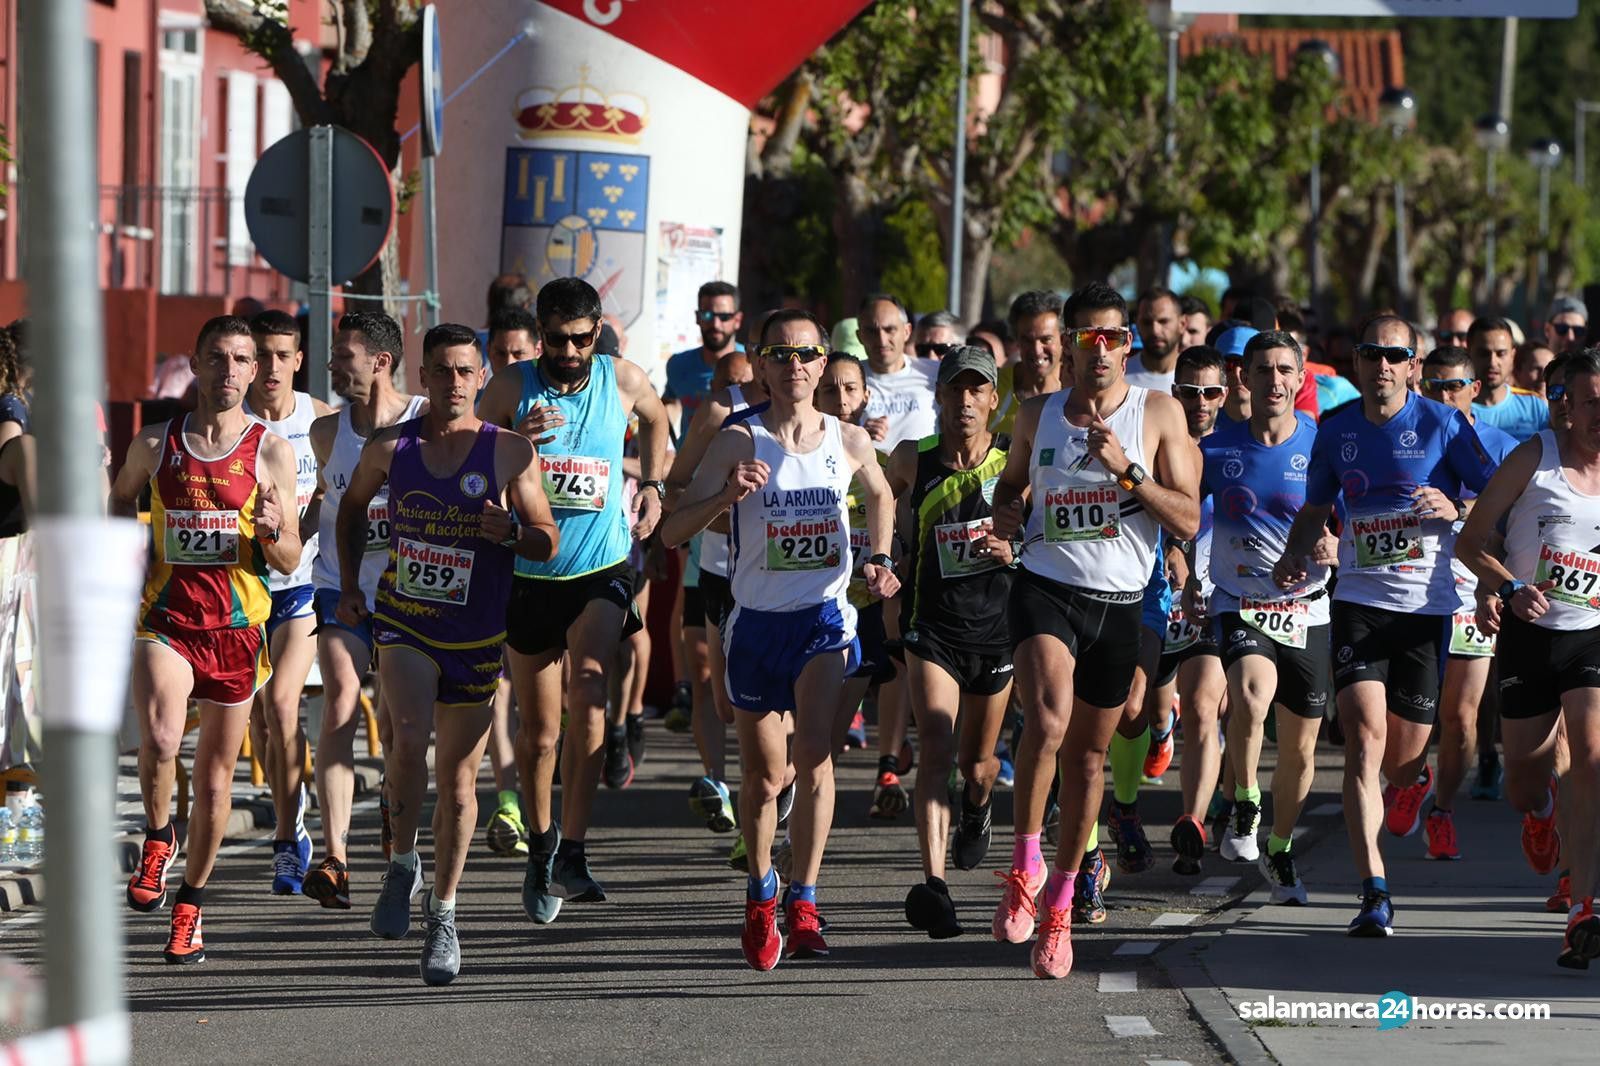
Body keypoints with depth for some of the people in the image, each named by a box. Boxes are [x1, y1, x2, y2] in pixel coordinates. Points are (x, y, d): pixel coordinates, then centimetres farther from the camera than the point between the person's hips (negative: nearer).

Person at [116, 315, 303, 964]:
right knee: (159, 742, -26)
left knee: (215, 775, 8)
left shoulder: (271, 452, 0)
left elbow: (288, 563, 3)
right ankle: (158, 838, 4)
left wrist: (274, 529, -19)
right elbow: (122, 496, 24)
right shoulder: (155, 444, 2)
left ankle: (190, 904, 26)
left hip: (236, 625, 1)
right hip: (165, 619, -1)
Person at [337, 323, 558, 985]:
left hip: (475, 633, 0)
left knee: (458, 777, 8)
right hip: (403, 621, 0)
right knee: (409, 738, -25)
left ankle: (444, 912, 23)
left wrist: (508, 533, -22)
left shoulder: (509, 453, -6)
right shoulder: (389, 449, -1)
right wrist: (349, 584, 11)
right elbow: (353, 506, 19)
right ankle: (402, 863, -3)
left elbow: (548, 542, -1)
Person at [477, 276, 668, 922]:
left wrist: (653, 486, 11)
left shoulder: (623, 380, 1)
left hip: (602, 568, -1)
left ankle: (572, 851, -26)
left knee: (588, 688, -24)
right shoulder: (513, 388, -4)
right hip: (530, 574, 1)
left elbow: (656, 420, 24)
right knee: (539, 730, 6)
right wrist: (517, 440, -23)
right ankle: (540, 842, 30)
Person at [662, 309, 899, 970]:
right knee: (763, 774, 9)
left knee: (814, 753, -20)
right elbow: (672, 532, -13)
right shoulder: (740, 442, -7)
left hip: (825, 616, 0)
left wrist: (879, 559, 8)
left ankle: (803, 904, -19)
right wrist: (727, 495, -30)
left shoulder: (849, 441, 0)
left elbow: (880, 495, 24)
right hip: (757, 621, 0)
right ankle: (760, 893, 32)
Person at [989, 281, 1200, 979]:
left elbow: (1188, 521, -5)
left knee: (1087, 756, 9)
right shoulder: (1038, 416, 7)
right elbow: (1013, 480, 26)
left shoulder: (1158, 413, 0)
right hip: (1045, 587, 0)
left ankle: (1060, 903, 25)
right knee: (1047, 717, -27)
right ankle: (1024, 865, -13)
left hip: (1119, 602, 0)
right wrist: (1004, 511, 2)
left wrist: (1127, 469, -18)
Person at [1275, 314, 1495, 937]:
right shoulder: (1336, 431, 6)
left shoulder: (1443, 425, -4)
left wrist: (1454, 508, -21)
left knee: (1402, 759, 7)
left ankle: (1416, 777, 48)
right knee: (1364, 739, -16)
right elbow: (1315, 510, 20)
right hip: (1358, 600, 1)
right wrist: (1294, 556, 1)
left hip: (1427, 606, -1)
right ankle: (1374, 896, -19)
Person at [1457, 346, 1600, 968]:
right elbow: (1470, 542, 0)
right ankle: (1539, 812, 50)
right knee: (1523, 779, 9)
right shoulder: (1533, 459, -5)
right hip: (1528, 636, 1)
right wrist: (1510, 588, -17)